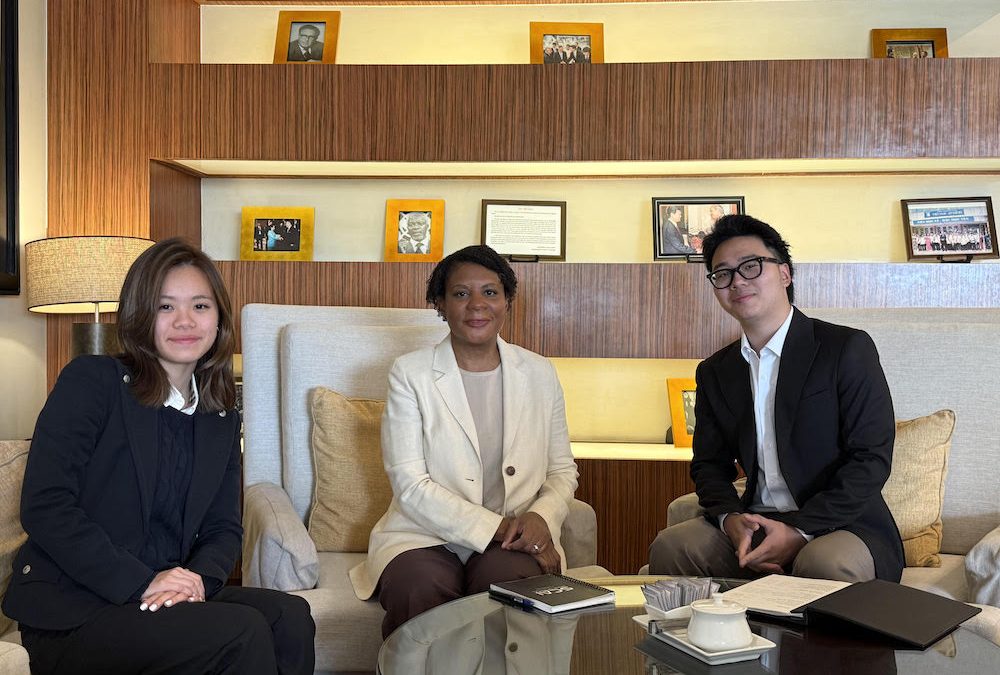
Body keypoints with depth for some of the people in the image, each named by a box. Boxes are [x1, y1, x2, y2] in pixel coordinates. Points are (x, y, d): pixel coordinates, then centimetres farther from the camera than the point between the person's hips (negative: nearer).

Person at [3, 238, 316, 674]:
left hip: (165, 601, 5)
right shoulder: (91, 381, -4)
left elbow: (223, 529, 9)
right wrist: (141, 584, -20)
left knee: (289, 617, -23)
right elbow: (44, 506, -13)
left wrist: (199, 577, -15)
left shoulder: (222, 420, 13)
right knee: (243, 633, -28)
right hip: (71, 614, -5)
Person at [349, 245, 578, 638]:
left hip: (513, 544, 2)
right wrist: (497, 527, -15)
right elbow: (411, 486, -6)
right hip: (425, 536, -2)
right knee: (419, 592, -34)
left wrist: (541, 517, -8)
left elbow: (562, 470, 15)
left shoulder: (539, 374, 12)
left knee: (504, 578, -32)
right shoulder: (410, 373, 2)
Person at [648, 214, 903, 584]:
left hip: (843, 525, -4)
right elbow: (709, 465, 13)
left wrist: (800, 532, -19)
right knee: (668, 546, -20)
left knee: (825, 562, -36)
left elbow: (871, 459, -10)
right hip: (754, 525, 4)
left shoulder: (848, 349, -5)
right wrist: (732, 519, -10)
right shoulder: (715, 373, 12)